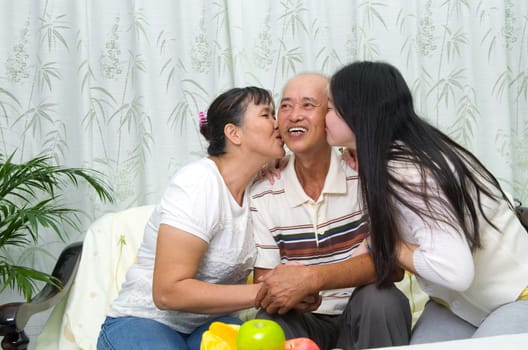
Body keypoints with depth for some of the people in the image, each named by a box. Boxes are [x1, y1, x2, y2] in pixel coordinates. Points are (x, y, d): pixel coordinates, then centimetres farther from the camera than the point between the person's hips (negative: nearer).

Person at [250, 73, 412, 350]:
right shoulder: (263, 194, -4)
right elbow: (264, 280, -2)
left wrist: (310, 279, -33)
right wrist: (291, 291, -28)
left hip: (364, 313, 1)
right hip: (304, 318, 0)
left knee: (380, 299, -33)